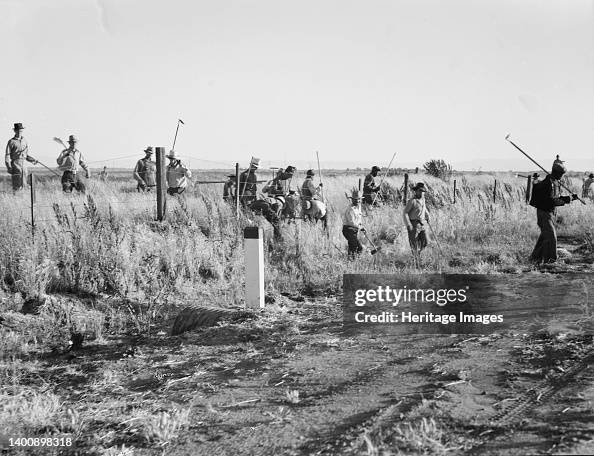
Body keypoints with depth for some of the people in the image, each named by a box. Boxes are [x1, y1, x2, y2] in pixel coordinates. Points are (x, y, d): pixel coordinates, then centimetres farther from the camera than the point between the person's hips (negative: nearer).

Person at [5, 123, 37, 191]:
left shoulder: (24, 141, 14)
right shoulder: (11, 142, -2)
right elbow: (7, 155, -4)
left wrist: (32, 160, 3)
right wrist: (9, 167, -13)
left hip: (24, 165, 5)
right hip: (15, 164, -5)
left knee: (23, 185, 6)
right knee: (16, 186, -8)